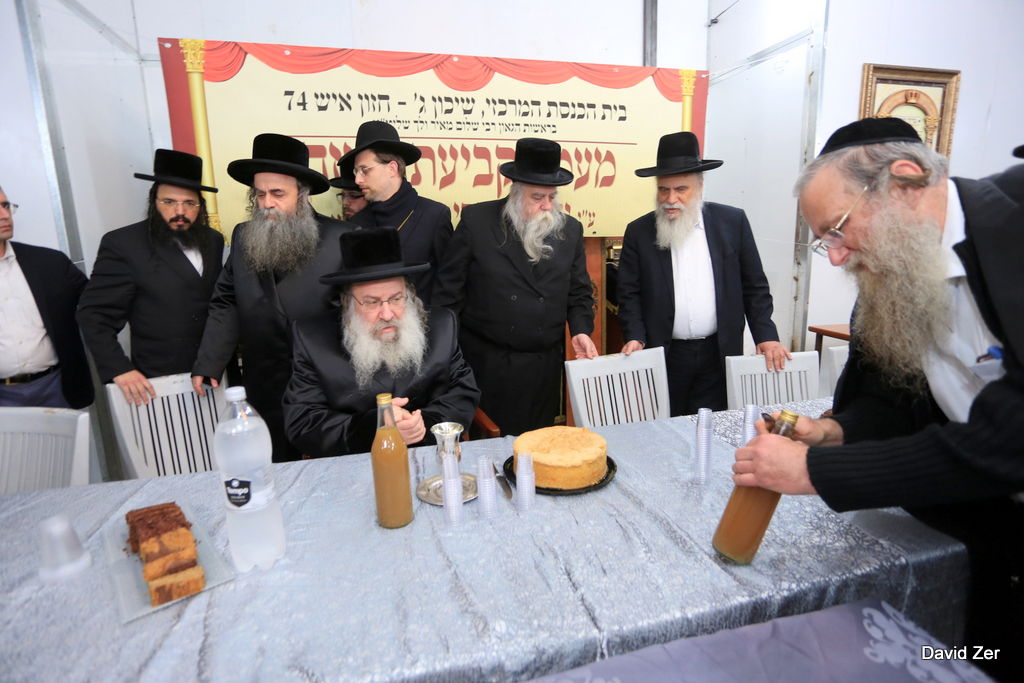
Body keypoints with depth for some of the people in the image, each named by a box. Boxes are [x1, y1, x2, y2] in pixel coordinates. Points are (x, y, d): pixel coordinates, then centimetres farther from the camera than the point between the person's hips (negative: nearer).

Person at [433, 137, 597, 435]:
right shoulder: (476, 220, -5)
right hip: (485, 363, -2)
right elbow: (449, 290, -3)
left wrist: (581, 330, -5)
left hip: (544, 367, 3)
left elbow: (579, 293, 12)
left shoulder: (570, 229, 5)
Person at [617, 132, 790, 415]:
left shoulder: (733, 221, 2)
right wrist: (636, 337, -12)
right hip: (663, 356, 0)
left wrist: (766, 336, -1)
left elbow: (754, 286, 6)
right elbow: (629, 294, 1)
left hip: (719, 353, 1)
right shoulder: (639, 231, 0)